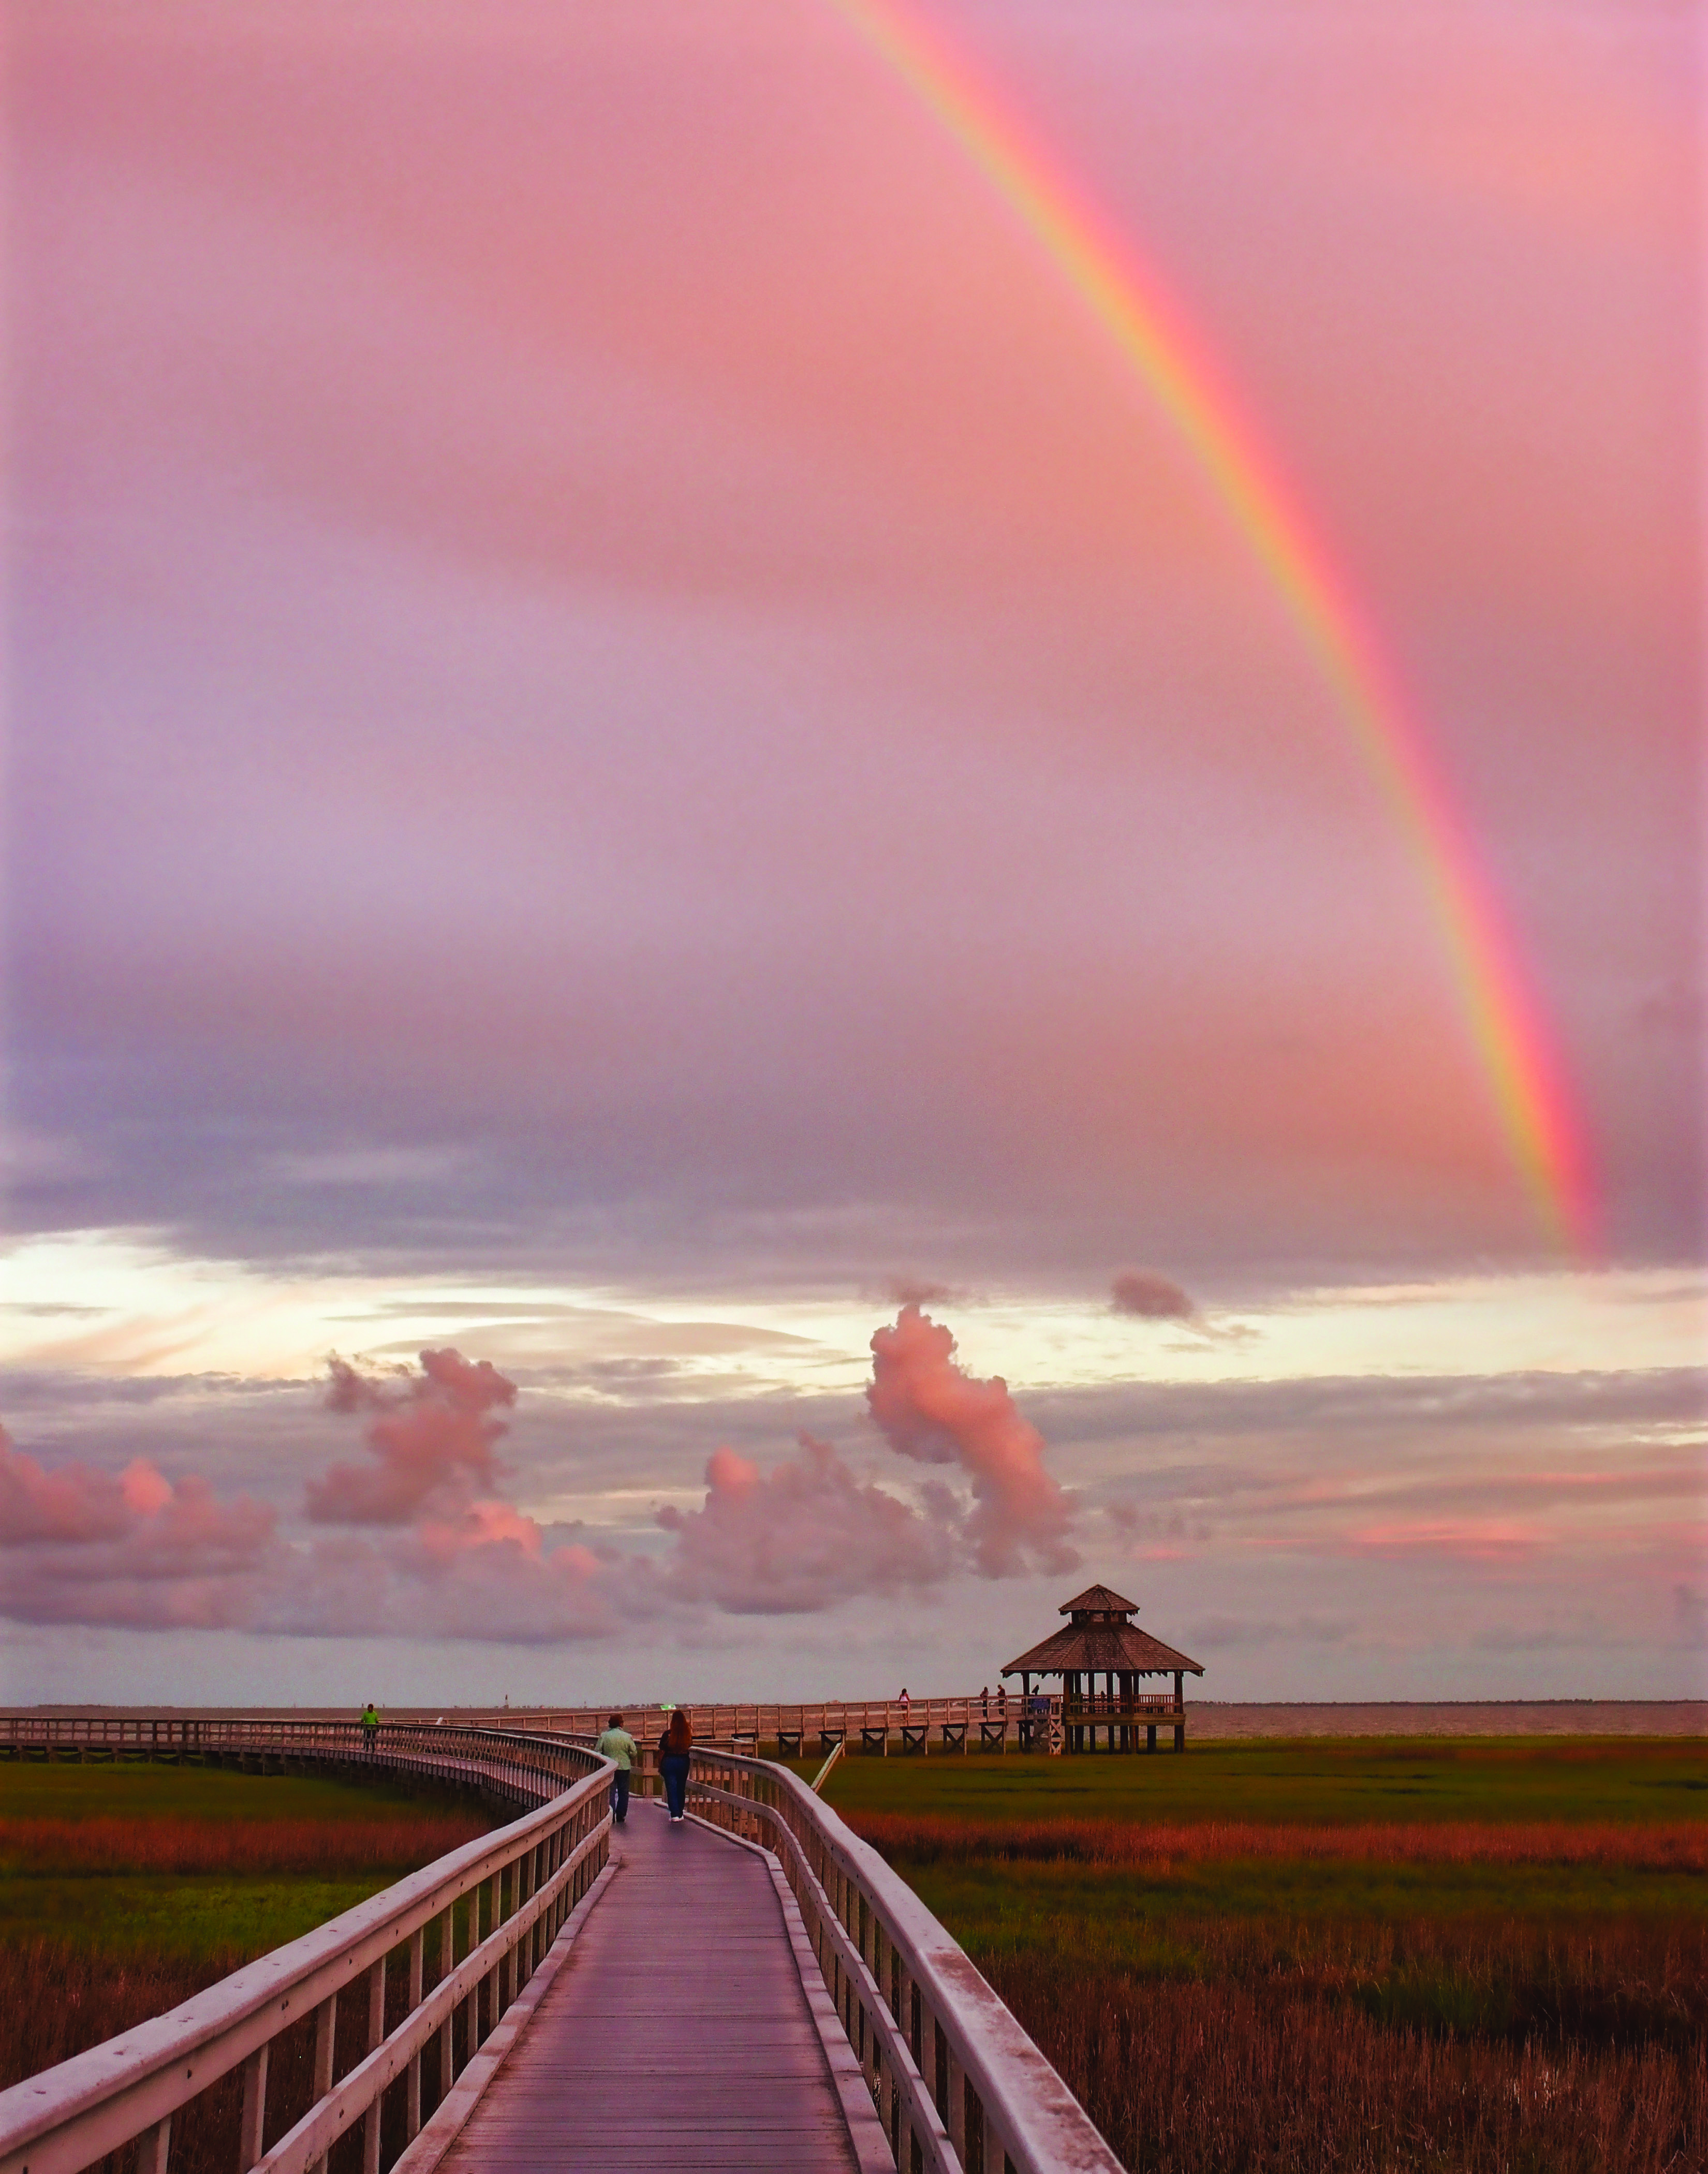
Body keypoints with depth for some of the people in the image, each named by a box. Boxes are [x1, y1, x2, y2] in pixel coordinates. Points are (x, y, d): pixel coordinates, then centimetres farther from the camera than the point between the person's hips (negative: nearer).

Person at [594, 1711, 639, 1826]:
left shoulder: (604, 1736, -7)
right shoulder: (627, 1737, -8)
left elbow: (597, 1752, -4)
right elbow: (634, 1753, -3)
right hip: (624, 1767, 0)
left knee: (610, 1792, 9)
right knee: (623, 1792, 11)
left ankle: (611, 1815, 1)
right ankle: (621, 1816, 12)